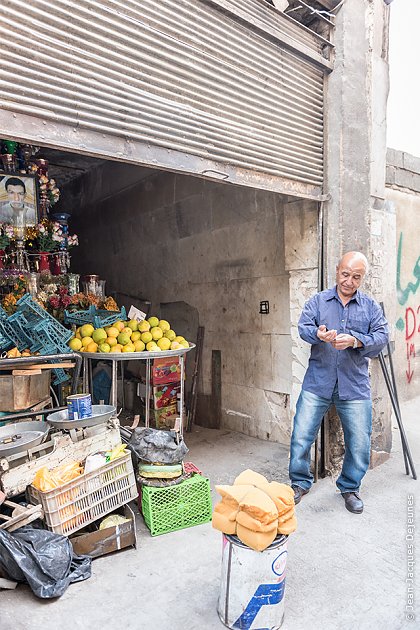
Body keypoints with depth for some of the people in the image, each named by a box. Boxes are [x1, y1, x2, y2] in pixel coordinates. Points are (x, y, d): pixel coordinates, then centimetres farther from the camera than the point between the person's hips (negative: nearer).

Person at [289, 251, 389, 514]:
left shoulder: (371, 307, 8)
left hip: (355, 387, 1)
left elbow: (382, 337, -4)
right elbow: (303, 326, -8)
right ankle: (300, 483, 26)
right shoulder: (318, 301, 7)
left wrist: (355, 341, -23)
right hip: (317, 384, 0)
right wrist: (318, 334, -30)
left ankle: (350, 488, 31)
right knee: (301, 437, 2)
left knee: (360, 444, 6)